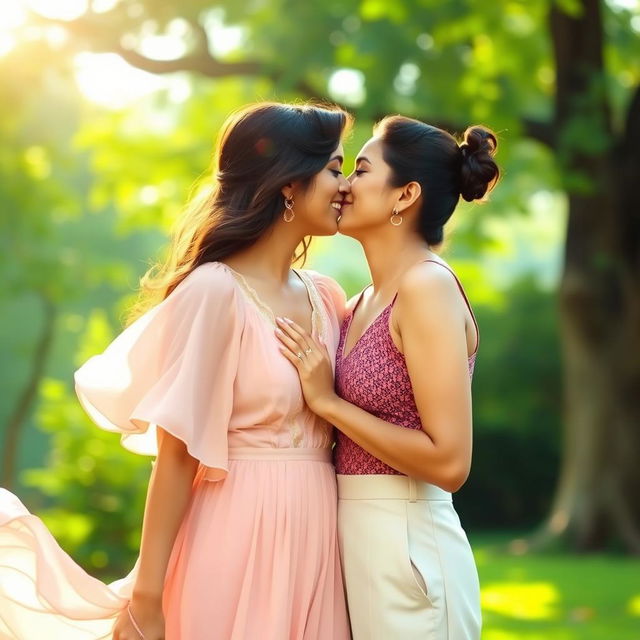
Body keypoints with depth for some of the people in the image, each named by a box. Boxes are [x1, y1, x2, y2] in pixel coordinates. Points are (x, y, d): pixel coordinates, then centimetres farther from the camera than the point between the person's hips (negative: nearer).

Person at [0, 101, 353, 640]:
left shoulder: (326, 298, 10)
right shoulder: (214, 291, -12)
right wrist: (147, 596, -16)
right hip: (240, 541, -7)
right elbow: (176, 452, -14)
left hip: (315, 540, 7)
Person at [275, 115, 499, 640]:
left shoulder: (428, 287, -15)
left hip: (407, 547, -8)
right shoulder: (366, 301, 11)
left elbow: (449, 461, -20)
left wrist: (328, 401, -15)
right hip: (358, 537, 8)